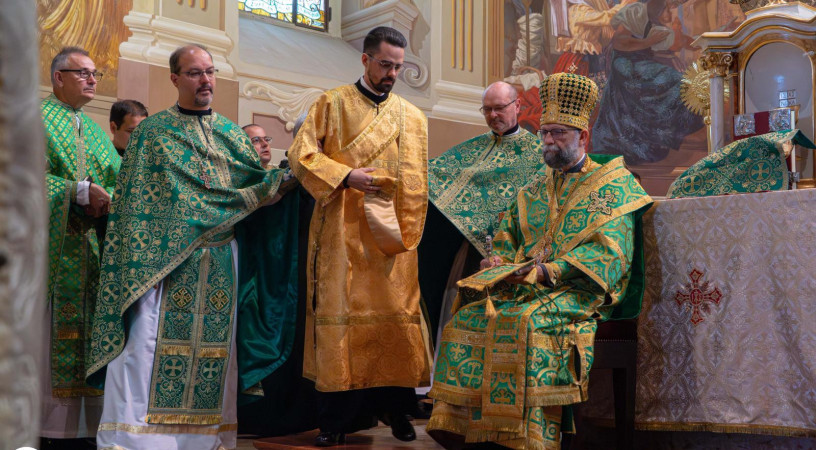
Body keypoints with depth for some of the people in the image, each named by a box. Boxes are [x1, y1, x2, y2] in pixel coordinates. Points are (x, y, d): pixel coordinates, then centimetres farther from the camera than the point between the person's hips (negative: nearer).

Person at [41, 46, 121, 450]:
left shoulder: (94, 129, 23)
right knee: (50, 337, -8)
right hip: (52, 249, -6)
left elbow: (118, 184, 17)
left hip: (92, 248, 6)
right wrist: (80, 191, -16)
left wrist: (107, 200, -4)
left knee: (88, 336, 3)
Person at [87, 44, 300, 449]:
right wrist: (139, 263, -10)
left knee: (215, 348, 3)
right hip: (166, 259, -3)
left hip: (222, 261, 4)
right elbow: (135, 202, 0)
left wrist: (282, 178, -9)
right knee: (149, 342, -11)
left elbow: (260, 186, 13)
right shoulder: (152, 131, 7)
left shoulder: (232, 134, 18)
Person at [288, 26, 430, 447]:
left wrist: (405, 235, 0)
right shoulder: (331, 103, 5)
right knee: (339, 311, -1)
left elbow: (416, 187, 9)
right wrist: (345, 176, -15)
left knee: (397, 313, 0)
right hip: (342, 231, -2)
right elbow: (300, 154, -2)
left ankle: (394, 406, 15)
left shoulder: (413, 118, 11)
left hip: (391, 233, 2)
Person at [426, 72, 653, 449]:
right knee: (470, 318, -20)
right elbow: (506, 239, 27)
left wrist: (550, 271, -19)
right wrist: (498, 261, 2)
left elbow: (608, 252, -8)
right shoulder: (534, 191, 23)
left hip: (580, 292, -6)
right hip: (523, 288, 6)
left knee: (524, 321, -35)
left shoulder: (611, 185, 4)